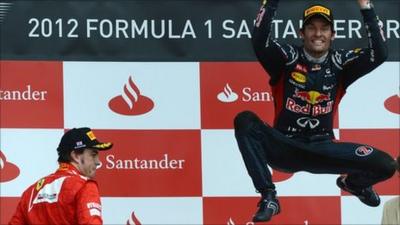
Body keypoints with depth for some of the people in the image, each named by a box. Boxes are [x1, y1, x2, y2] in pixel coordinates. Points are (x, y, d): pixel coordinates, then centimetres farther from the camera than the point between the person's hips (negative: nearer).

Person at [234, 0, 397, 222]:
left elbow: (379, 53, -16)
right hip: (284, 148, -1)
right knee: (245, 121, -31)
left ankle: (352, 182, 21)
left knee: (385, 165, -17)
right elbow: (259, 43, -27)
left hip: (323, 149, 2)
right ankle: (268, 197, -23)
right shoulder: (288, 57, -7)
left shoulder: (340, 62, -1)